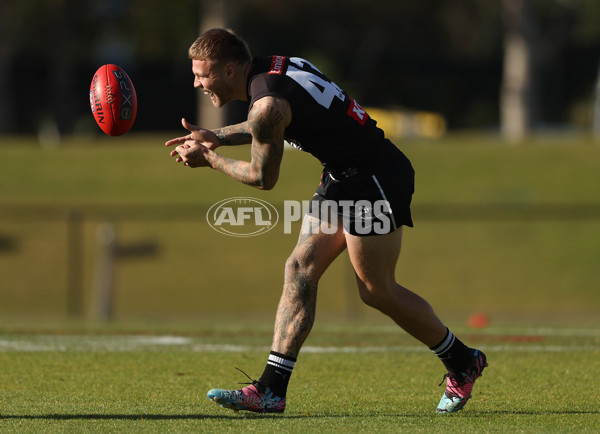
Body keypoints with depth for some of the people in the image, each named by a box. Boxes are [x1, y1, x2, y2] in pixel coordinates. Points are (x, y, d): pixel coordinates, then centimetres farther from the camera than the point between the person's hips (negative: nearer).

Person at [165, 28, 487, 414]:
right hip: (345, 179, 10)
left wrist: (209, 159, 2)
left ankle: (462, 363, 20)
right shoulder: (275, 66, 5)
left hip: (376, 178, -10)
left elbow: (263, 178, -10)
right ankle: (271, 390, -2)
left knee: (377, 291, 1)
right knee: (300, 270, 2)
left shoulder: (267, 103, -23)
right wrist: (215, 137, 17)